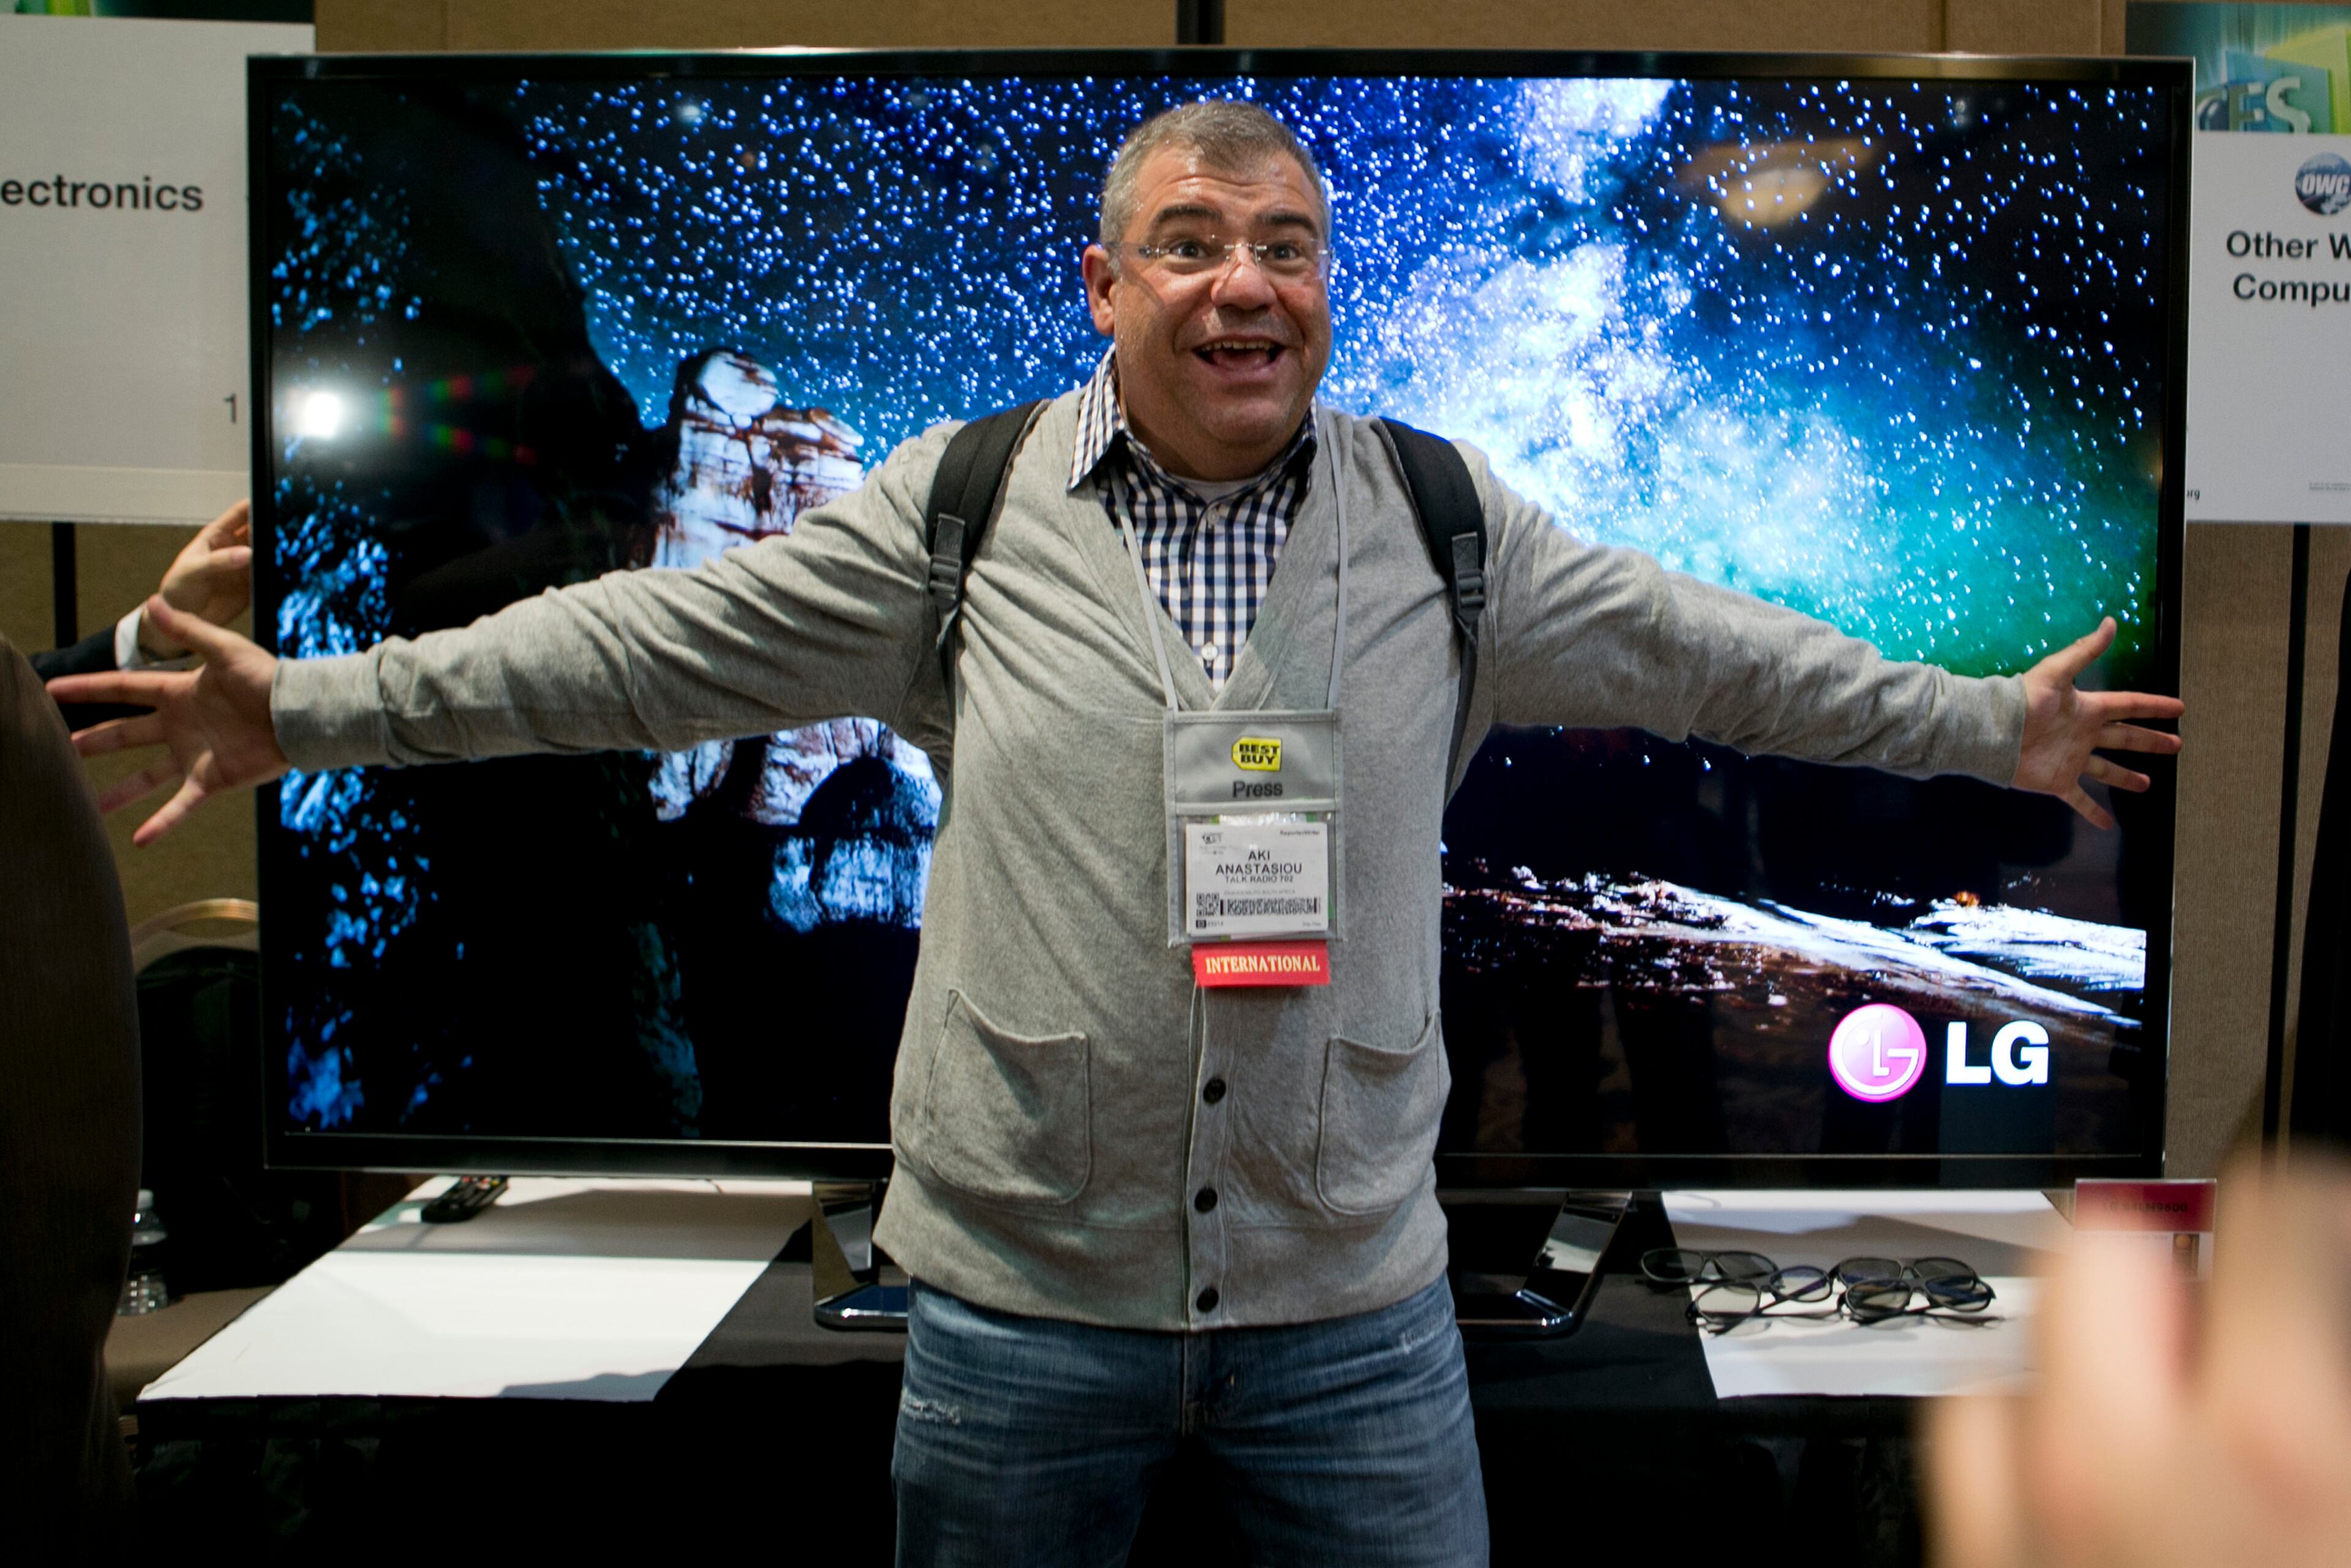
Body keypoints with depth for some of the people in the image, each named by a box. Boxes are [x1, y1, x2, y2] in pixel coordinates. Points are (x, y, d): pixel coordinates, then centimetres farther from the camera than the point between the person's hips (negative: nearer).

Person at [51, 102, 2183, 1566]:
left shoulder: (1448, 522, 3)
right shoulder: (963, 510, 0)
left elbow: (1694, 652, 11)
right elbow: (657, 644, 2)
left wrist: (1985, 726, 14)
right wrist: (321, 707, 1)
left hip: (1354, 1295, 1)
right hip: (1022, 1284, 0)